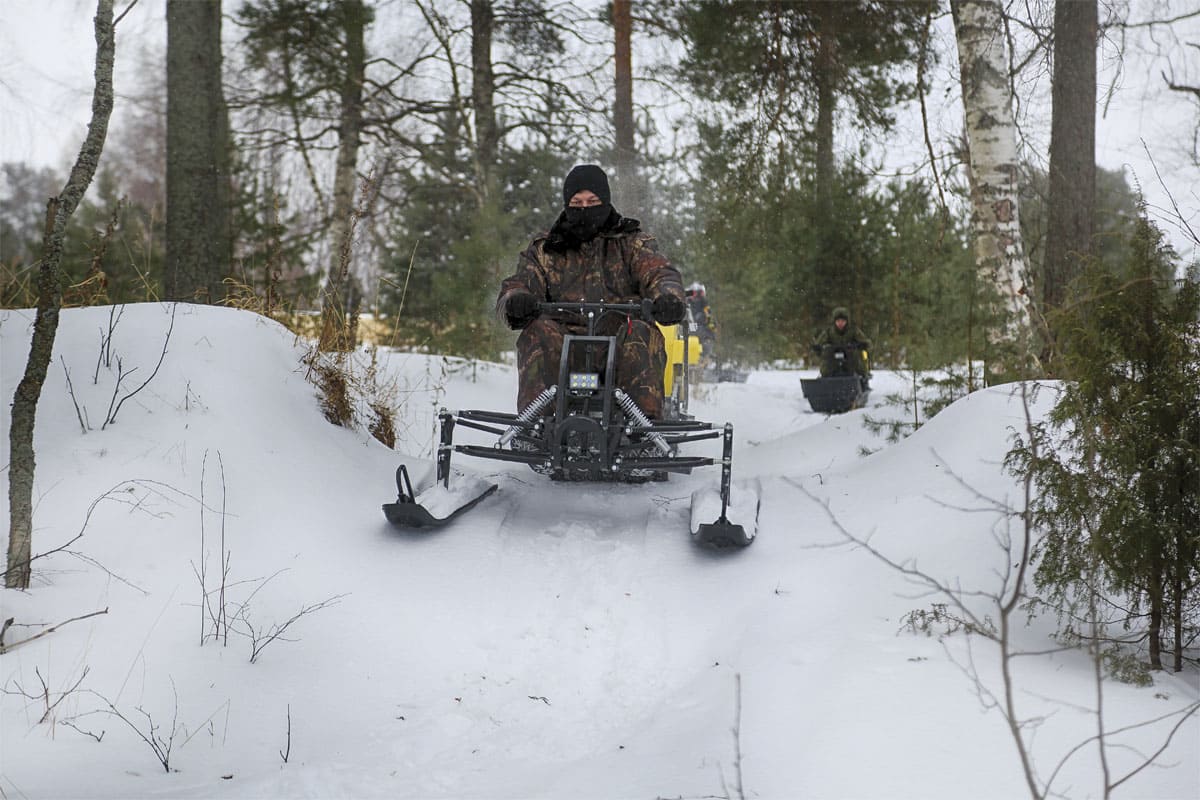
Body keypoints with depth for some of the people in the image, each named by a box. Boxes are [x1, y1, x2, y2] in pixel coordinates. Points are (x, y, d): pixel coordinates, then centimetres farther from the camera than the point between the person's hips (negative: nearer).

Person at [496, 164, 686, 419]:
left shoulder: (631, 242, 16)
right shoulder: (544, 250, 18)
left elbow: (660, 273, -1)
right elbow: (519, 285, 6)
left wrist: (668, 296, -28)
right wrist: (515, 301, -23)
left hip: (620, 341, -1)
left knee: (640, 333, -32)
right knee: (539, 331, -29)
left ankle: (645, 417, -42)